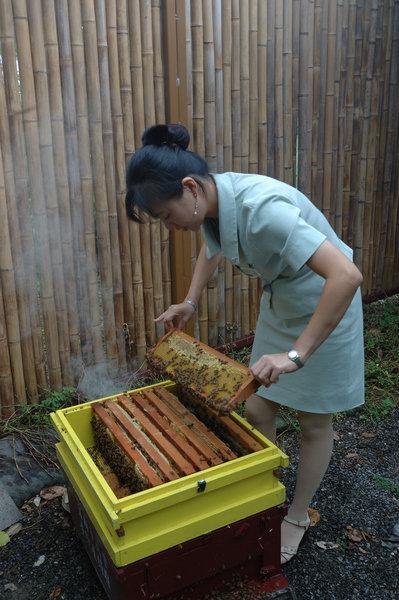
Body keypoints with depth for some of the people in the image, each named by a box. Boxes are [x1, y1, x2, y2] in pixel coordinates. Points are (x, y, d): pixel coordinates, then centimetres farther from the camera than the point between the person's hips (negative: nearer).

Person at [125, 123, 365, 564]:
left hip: (325, 309, -7)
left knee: (314, 421, 9)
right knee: (257, 411, 10)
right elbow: (213, 247, 14)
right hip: (278, 306, 7)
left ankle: (298, 516, 31)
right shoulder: (211, 201, -11)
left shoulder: (262, 208, -37)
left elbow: (347, 275, -43)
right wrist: (190, 302, 5)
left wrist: (297, 353, -41)